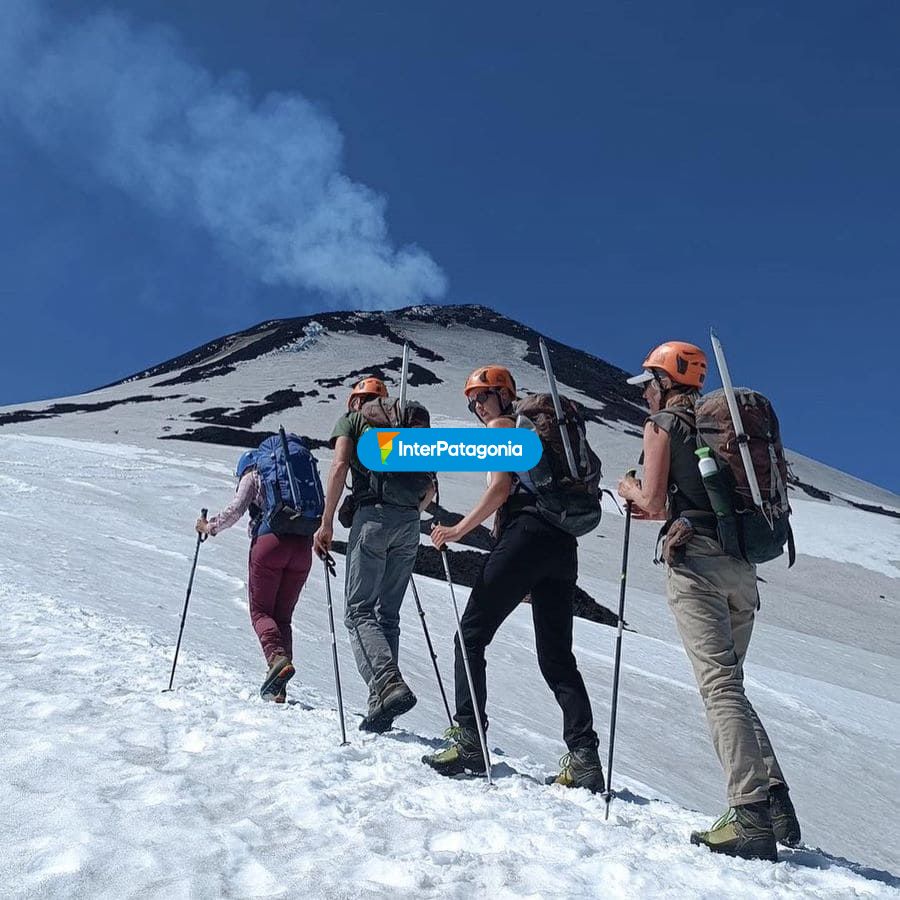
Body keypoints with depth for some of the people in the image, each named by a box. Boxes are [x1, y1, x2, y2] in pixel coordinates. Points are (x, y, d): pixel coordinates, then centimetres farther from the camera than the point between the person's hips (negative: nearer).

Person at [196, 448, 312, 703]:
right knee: (283, 615, 10)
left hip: (270, 541, -4)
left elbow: (236, 509, -2)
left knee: (260, 610, 5)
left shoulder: (252, 476, 13)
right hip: (303, 545, 5)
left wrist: (210, 527, 11)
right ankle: (279, 691, 1)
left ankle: (278, 658, -25)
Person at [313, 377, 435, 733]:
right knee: (388, 613, 9)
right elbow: (430, 487, 20)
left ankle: (389, 684, -26)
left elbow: (340, 466, -5)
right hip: (409, 522, 5)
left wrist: (326, 524, -5)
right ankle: (381, 705, 2)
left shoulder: (352, 420, 13)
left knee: (359, 610, -5)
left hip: (373, 516, -5)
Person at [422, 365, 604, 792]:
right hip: (562, 544, 8)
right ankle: (583, 755, -4)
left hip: (526, 534, -8)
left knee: (471, 636, 1)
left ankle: (468, 738, -5)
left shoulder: (500, 426, 7)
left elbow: (501, 487, -8)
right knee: (556, 656, 7)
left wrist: (458, 530, -5)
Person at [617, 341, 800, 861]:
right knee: (729, 683, 15)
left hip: (697, 562, -7)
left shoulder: (662, 424, 0)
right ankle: (774, 800, 9)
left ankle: (753, 818, -14)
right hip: (742, 565, 7)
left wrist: (630, 489, 13)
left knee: (720, 686, -10)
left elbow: (653, 501, -8)